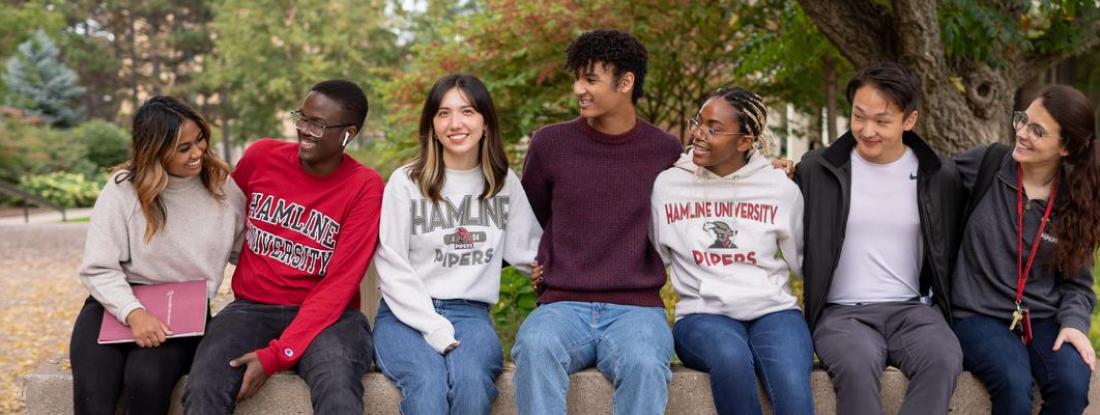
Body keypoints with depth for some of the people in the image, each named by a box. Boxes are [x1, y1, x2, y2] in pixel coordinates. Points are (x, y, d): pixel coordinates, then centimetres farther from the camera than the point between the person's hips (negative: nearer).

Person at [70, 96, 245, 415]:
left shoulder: (223, 187, 2)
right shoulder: (123, 188, -5)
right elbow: (98, 269, -8)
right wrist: (133, 312, -24)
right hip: (119, 305, 0)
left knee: (146, 380, -31)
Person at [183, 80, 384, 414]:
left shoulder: (364, 188, -8)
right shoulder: (262, 156, 1)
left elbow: (339, 284, -13)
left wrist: (276, 354, -21)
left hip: (326, 315, -3)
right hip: (251, 307, 3)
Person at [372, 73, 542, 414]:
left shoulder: (505, 183, 11)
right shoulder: (405, 182, 0)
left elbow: (529, 251, 11)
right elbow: (393, 270, -4)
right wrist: (436, 330, -15)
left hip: (471, 314, 2)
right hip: (407, 315, -2)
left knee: (470, 379, -34)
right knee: (428, 382, -35)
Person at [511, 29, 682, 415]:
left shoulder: (666, 150, 6)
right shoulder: (550, 143, 7)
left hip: (637, 308, 0)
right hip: (562, 305, 1)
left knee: (644, 363, -35)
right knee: (536, 348, -34)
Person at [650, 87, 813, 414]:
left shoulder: (781, 188, 6)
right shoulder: (667, 185, 6)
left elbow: (803, 260, 17)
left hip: (774, 309, 1)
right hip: (702, 314, 0)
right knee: (731, 357, -38)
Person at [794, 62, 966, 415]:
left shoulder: (941, 177, 7)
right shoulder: (816, 170, 2)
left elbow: (951, 251, 19)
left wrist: (946, 309, 9)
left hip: (913, 308, 2)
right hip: (842, 311, -2)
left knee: (943, 359, -32)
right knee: (858, 364, -36)